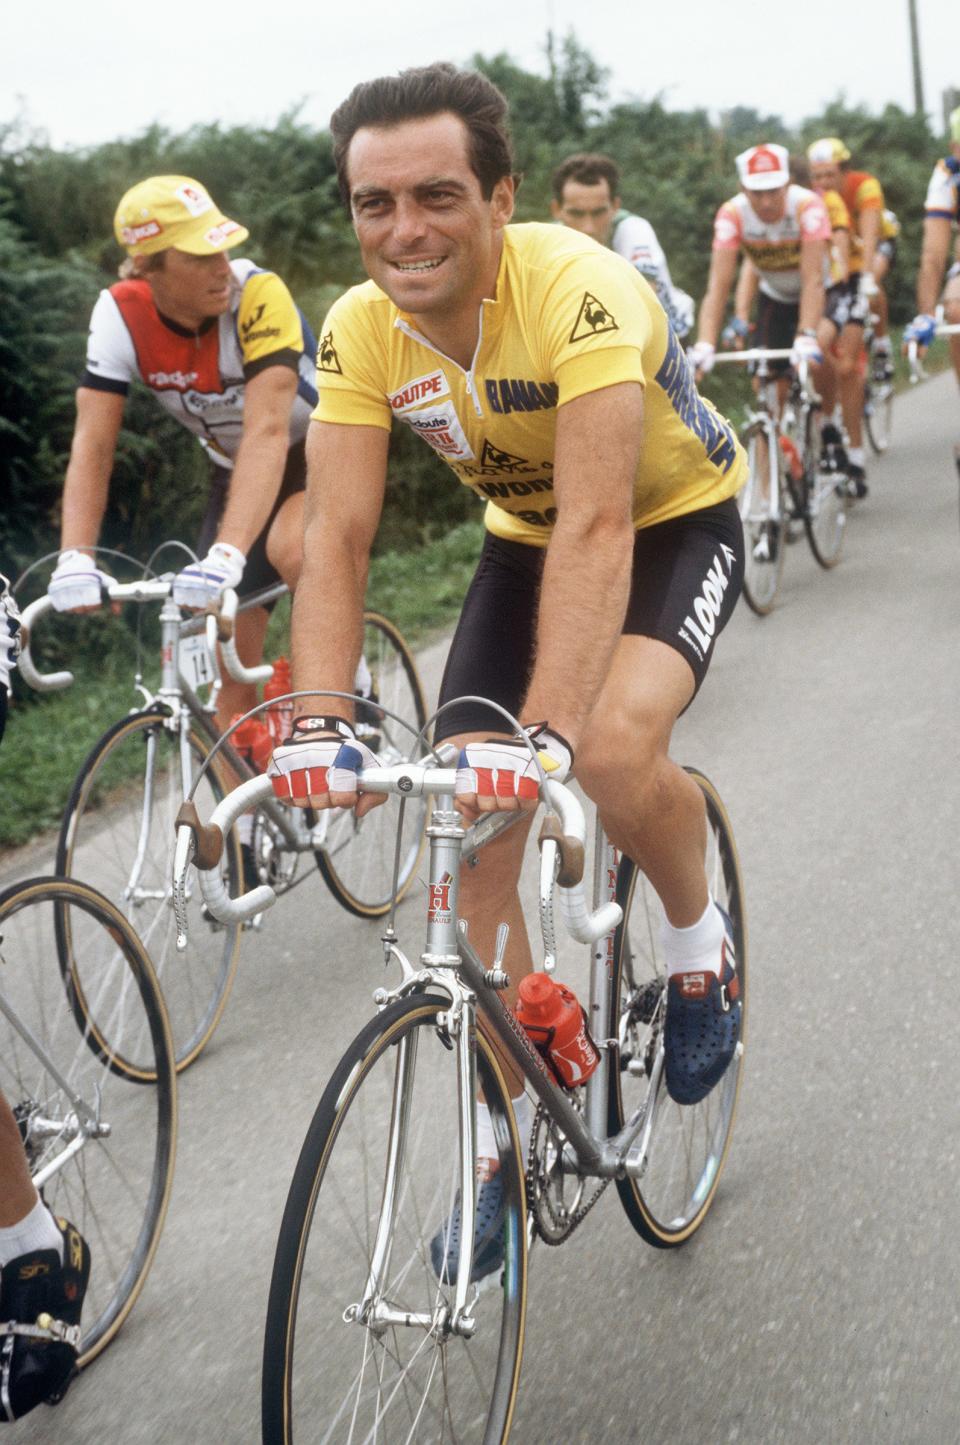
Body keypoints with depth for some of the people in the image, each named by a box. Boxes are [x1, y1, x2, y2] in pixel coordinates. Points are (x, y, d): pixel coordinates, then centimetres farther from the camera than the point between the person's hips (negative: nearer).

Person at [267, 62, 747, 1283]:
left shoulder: (580, 291, -34)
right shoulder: (360, 331, -18)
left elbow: (597, 527, -42)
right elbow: (335, 536, -23)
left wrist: (543, 734, -53)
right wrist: (318, 723, -38)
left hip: (674, 521, -4)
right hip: (523, 537, 5)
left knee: (614, 754, -33)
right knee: (472, 836, -5)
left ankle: (699, 941, 1)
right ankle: (507, 1136, 13)